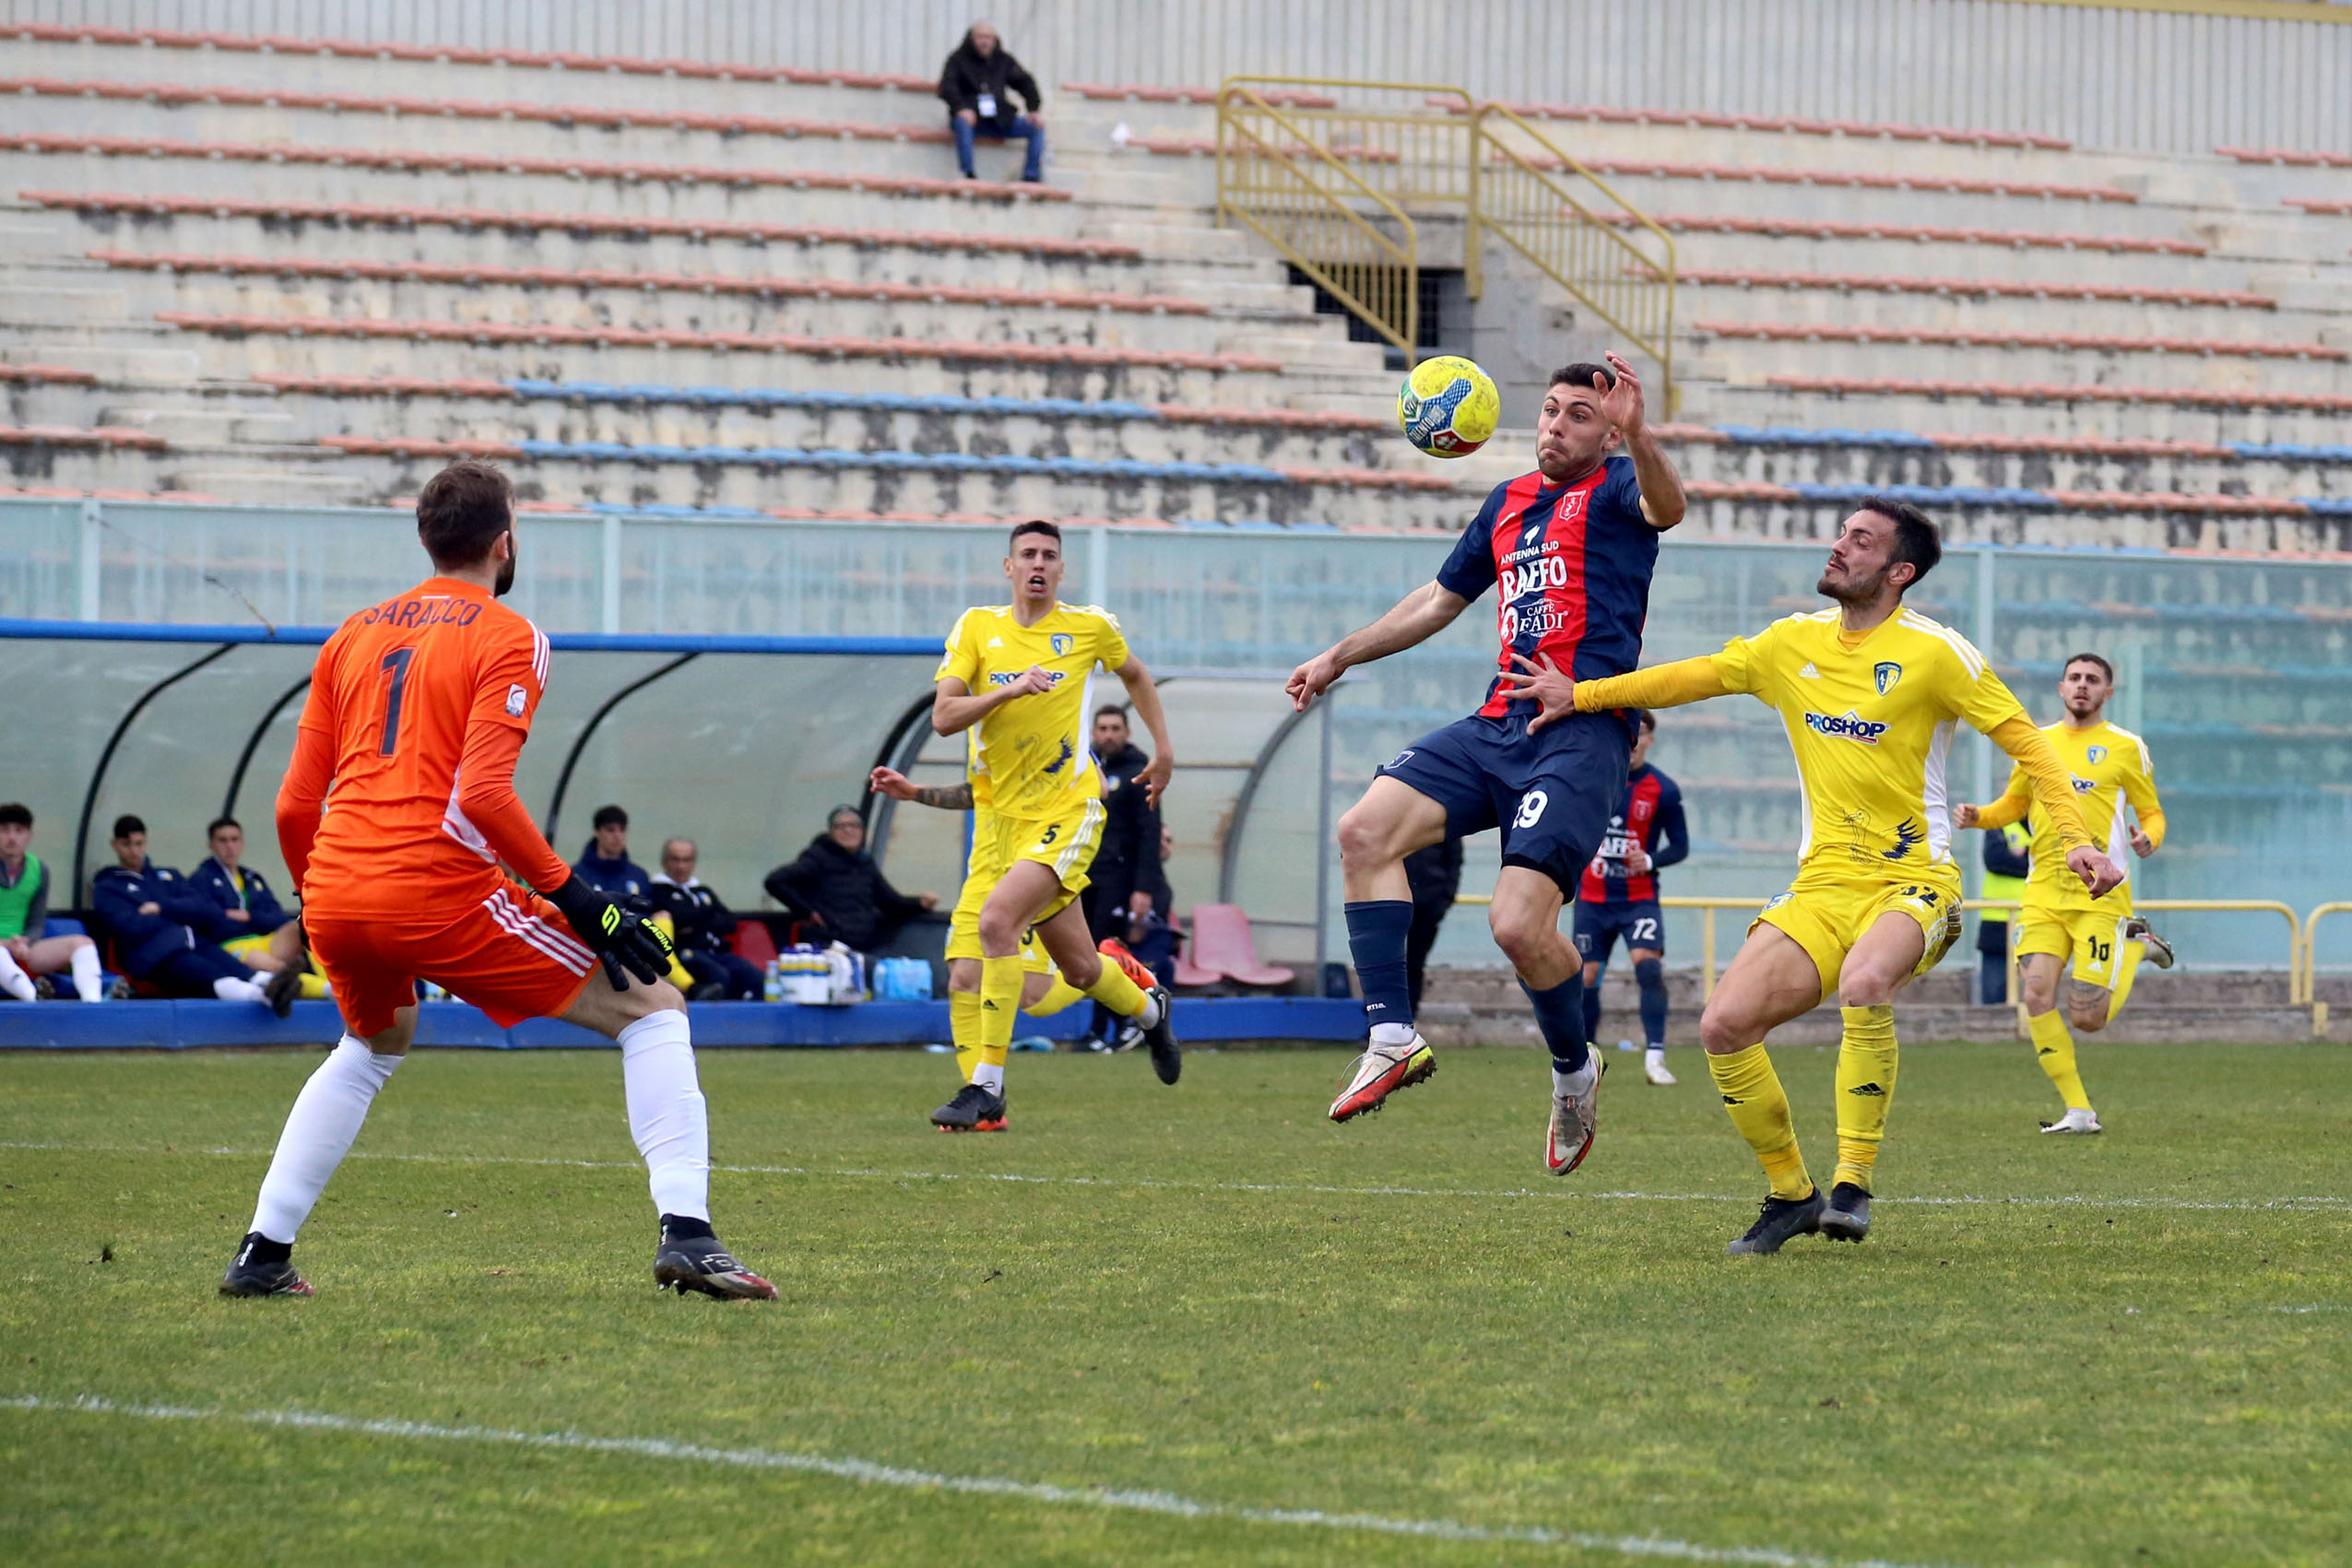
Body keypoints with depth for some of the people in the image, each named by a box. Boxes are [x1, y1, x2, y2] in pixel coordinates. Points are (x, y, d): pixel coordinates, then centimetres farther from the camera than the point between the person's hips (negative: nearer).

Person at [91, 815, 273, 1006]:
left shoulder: (168, 876, 32)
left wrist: (163, 908, 2)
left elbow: (209, 910, 16)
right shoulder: (106, 888, 18)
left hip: (195, 943, 5)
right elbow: (131, 927, -1)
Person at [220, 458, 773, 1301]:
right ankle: (685, 1234, -15)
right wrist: (577, 899, -10)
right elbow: (481, 794, -15)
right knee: (653, 1010, 3)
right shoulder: (507, 638, -1)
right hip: (439, 893, -6)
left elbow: (294, 806, 16)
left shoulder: (353, 636, 17)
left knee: (374, 1044, 36)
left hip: (335, 892, 6)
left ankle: (262, 1255, 29)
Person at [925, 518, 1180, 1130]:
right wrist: (1010, 690, -19)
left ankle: (987, 1086, -21)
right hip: (1003, 817, 3)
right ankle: (1147, 1008, 44)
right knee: (1080, 970, 9)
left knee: (997, 918, -26)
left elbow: (1135, 674, 24)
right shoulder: (978, 627, 3)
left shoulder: (1090, 627, 2)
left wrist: (1164, 748, 26)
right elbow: (943, 717, -6)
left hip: (1067, 810, -3)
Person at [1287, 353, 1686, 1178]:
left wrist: (1638, 433, -45)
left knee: (1519, 922, -19)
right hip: (1497, 727, 8)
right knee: (1366, 829, -11)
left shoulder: (1614, 490, 1)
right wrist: (1340, 656, 35)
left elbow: (1665, 506, -25)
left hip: (1583, 732, -8)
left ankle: (1574, 1071, 8)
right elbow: (1442, 599, 34)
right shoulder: (1509, 503, 23)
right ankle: (1395, 1037, -9)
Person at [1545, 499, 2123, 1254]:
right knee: (1724, 1025, -13)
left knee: (1864, 981, -37)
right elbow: (1696, 676, 19)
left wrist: (2073, 839, -15)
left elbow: (2023, 739, -5)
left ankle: (1853, 1185, -26)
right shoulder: (1794, 643, 9)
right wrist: (1581, 695, 12)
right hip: (1822, 885, 5)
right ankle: (1790, 1194, 6)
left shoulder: (1933, 652, -7)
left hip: (1913, 881, -5)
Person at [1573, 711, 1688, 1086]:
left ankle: (1655, 1056, -23)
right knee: (1586, 978, 0)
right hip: (1592, 898, 2)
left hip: (1639, 897, -2)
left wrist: (1650, 861, -18)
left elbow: (1680, 846, 0)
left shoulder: (1664, 790, -5)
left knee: (1649, 966, -22)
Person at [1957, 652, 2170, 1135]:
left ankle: (2135, 944, 22)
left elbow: (2153, 813, 8)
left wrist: (2148, 840, -16)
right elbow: (2012, 805, 24)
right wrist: (1978, 817, 3)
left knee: (2087, 1018, -9)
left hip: (2100, 892, -3)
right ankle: (2078, 1111, -6)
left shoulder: (2125, 747, 3)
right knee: (2036, 991, -17)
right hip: (2044, 891, 3)